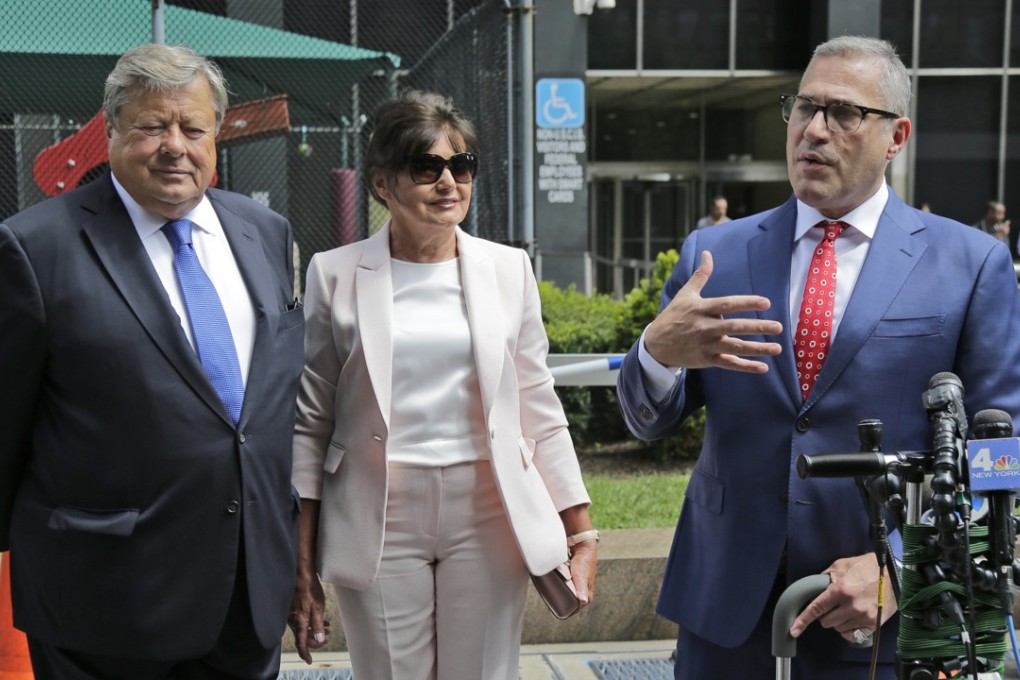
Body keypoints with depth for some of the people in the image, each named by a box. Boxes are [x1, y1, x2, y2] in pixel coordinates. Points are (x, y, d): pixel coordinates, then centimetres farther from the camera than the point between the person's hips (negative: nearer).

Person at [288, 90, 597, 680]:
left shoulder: (508, 268, 6)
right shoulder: (336, 274, 1)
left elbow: (540, 411, 9)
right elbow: (310, 422, 4)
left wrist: (582, 533, 6)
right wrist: (301, 565, 1)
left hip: (487, 515, 1)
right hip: (378, 520, -1)